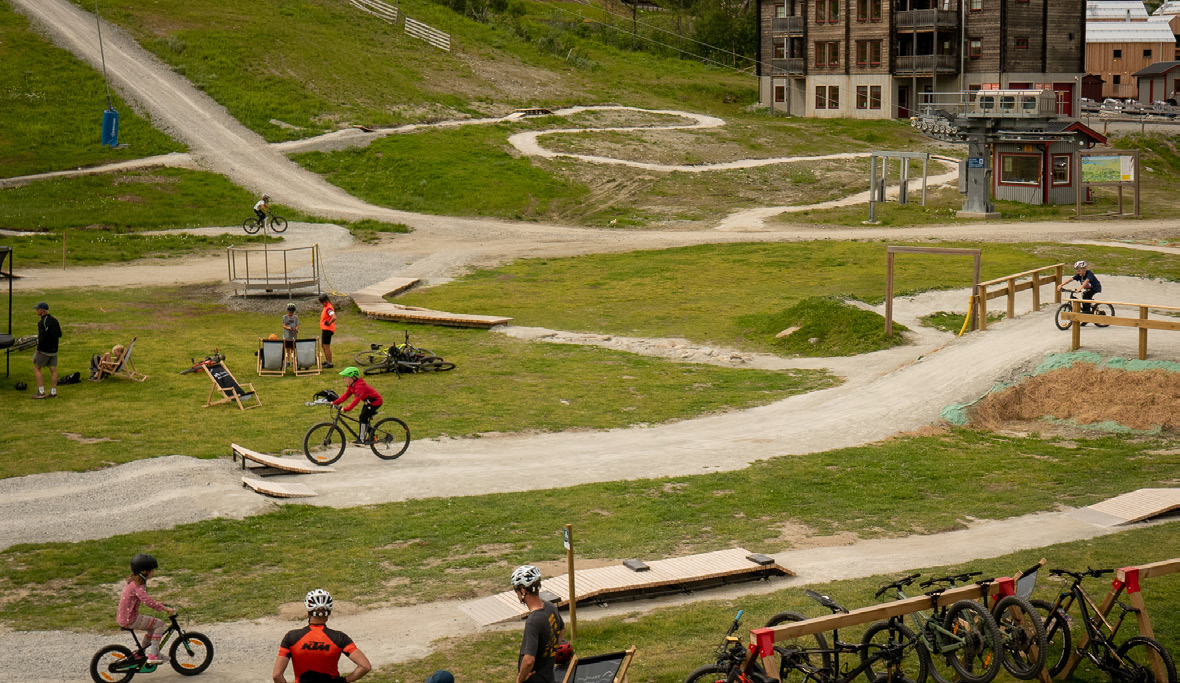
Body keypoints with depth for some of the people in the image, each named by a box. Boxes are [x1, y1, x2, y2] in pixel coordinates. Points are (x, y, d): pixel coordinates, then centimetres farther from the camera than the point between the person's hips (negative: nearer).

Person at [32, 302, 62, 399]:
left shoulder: (42, 322, -17)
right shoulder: (54, 320, 9)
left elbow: (42, 338, -23)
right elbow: (59, 334, 17)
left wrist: (38, 349, -14)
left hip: (45, 350, -7)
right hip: (54, 350, 7)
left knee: (36, 368, 3)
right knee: (53, 370, 7)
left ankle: (41, 392, -2)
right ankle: (53, 392, 8)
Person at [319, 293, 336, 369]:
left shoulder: (328, 308, -20)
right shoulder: (326, 307, 12)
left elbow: (334, 317, -35)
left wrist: (329, 323, -22)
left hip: (327, 330, -11)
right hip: (324, 329, 11)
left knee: (326, 346, -6)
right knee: (323, 345, 22)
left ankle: (330, 363, -1)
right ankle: (327, 360, 33)